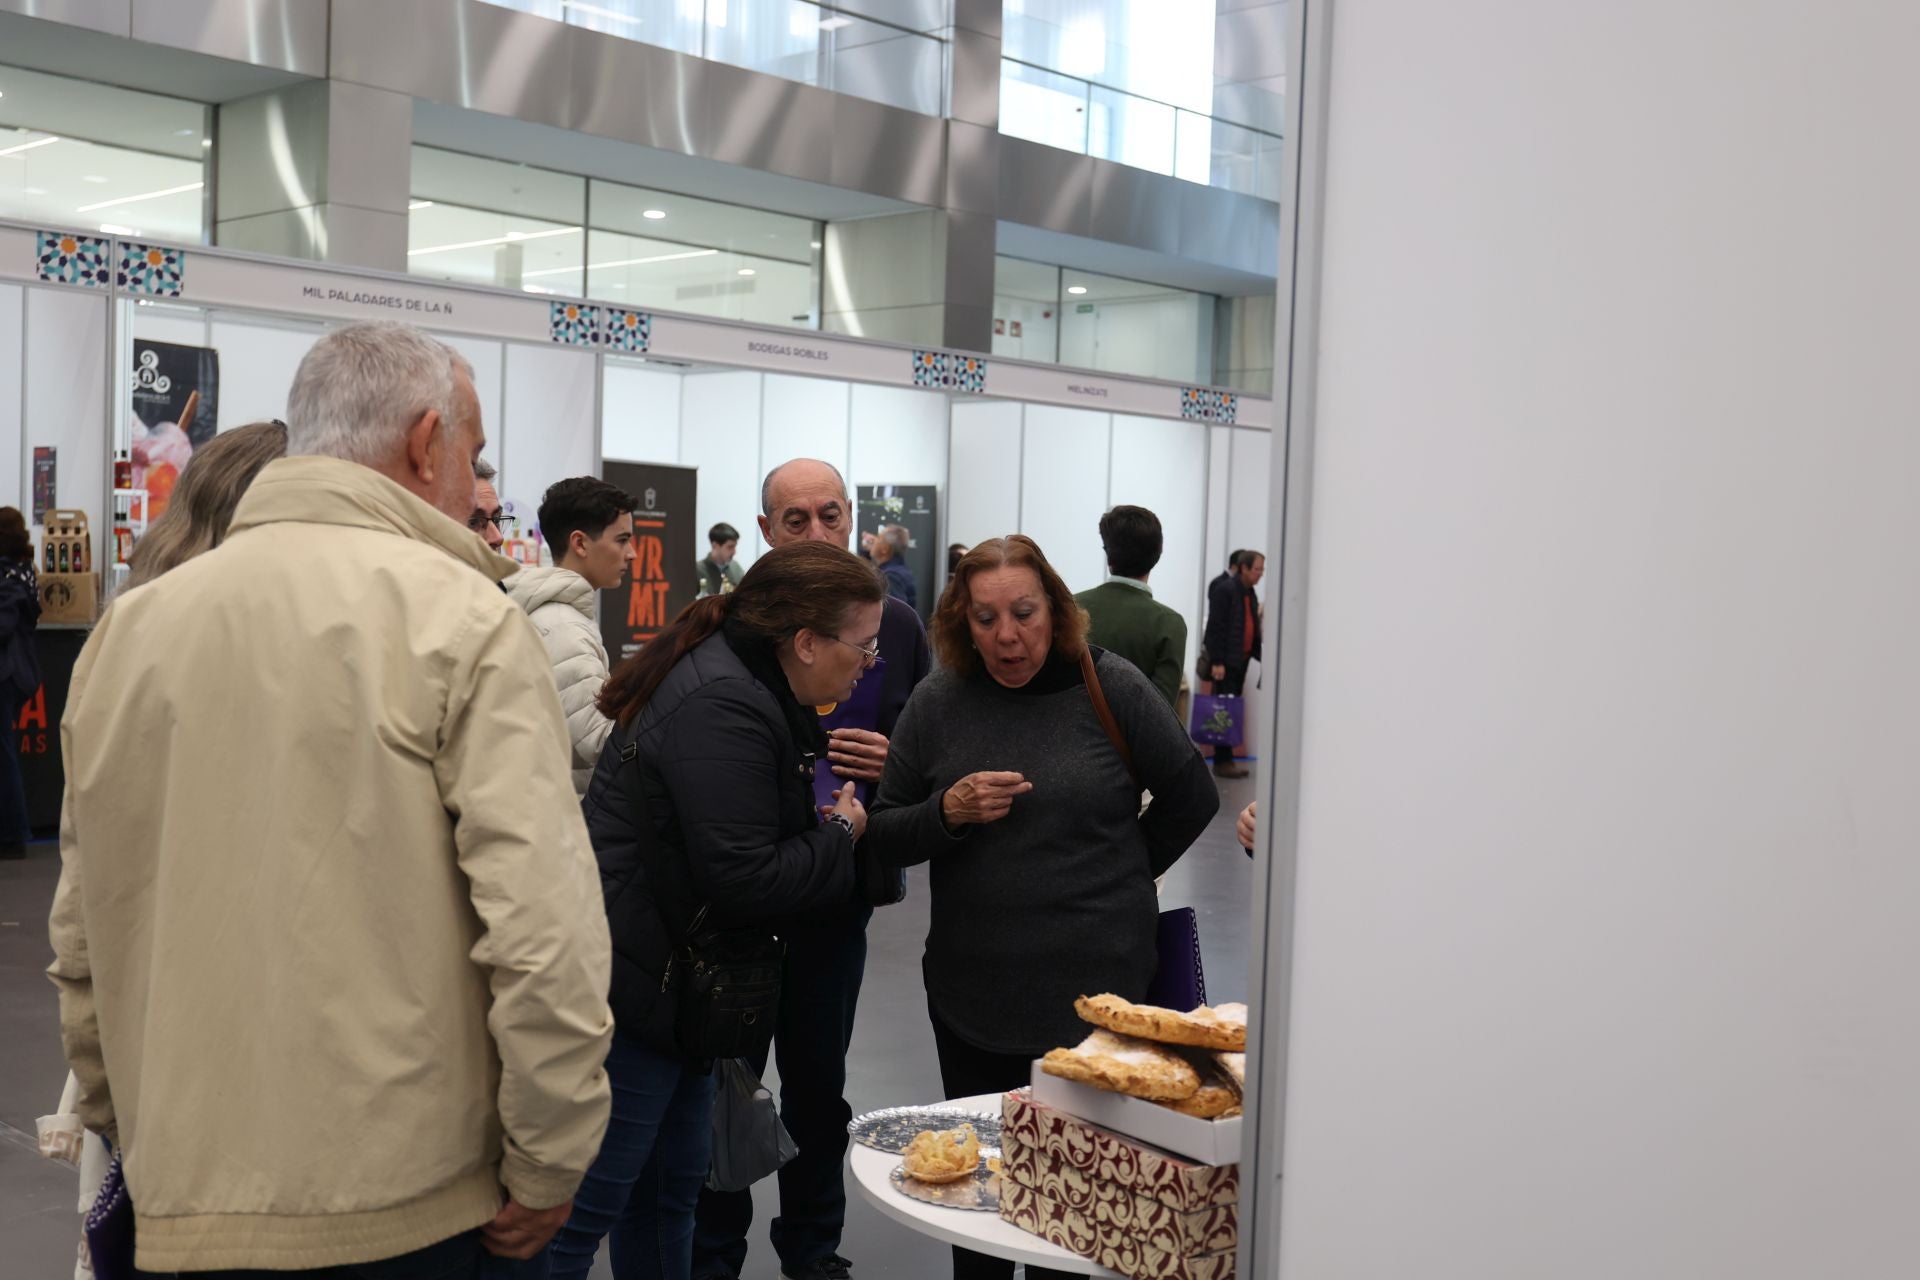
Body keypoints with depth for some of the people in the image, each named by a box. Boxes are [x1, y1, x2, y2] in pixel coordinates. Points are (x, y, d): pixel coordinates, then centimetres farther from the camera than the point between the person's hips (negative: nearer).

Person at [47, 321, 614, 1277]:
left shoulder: (129, 627, 5)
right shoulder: (460, 619, -11)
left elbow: (82, 931, 11)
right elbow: (541, 923, -18)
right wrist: (547, 1165, -8)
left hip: (185, 1186, 5)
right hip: (408, 1192, -4)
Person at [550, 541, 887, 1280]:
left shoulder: (735, 683, 9)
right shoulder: (722, 708, -23)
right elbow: (744, 880, -25)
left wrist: (832, 821, 2)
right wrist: (840, 834, -10)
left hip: (670, 978, 11)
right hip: (633, 982, -11)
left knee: (671, 1185, 20)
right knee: (590, 1205, -1)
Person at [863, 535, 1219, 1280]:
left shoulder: (1111, 688, -5)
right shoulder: (938, 702, 1)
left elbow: (1191, 799, 6)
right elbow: (884, 838, 3)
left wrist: (1114, 877, 6)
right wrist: (949, 812, -15)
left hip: (1095, 987, -2)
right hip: (969, 989, 3)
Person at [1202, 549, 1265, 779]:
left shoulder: (1250, 594, 13)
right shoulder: (1225, 589, -11)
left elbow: (1252, 628, 14)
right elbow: (1215, 627, -15)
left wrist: (1258, 654, 2)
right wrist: (1217, 662, -19)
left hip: (1241, 661, 8)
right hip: (1226, 661, -8)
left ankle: (1225, 759, 14)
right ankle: (1222, 762, -3)